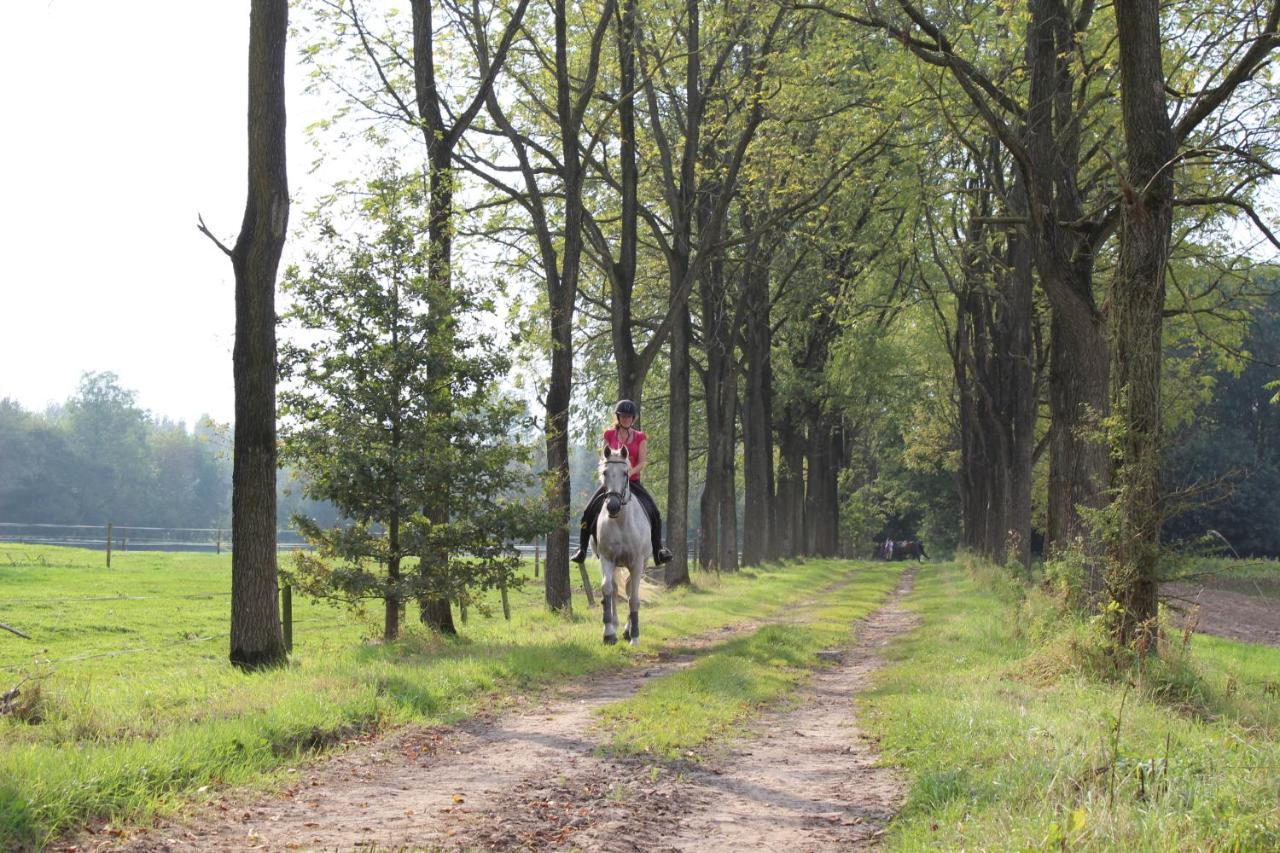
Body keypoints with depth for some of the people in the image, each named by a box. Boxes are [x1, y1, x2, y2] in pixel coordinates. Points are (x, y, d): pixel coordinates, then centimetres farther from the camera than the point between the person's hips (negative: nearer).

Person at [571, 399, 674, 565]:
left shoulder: (640, 438, 4)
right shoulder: (609, 435, 4)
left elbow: (642, 463, -3)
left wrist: (628, 473, -20)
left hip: (633, 481, 0)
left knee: (654, 512, -15)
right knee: (589, 511, -15)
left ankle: (659, 550, -6)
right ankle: (582, 549, -6)